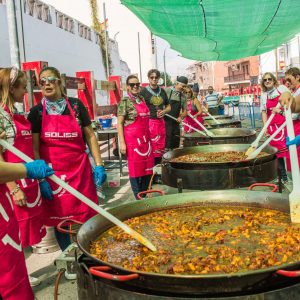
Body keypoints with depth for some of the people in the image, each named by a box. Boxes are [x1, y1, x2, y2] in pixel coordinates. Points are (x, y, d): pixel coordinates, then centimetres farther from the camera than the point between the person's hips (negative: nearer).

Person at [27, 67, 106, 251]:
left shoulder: (76, 105, 3)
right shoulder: (37, 112, 1)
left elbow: (90, 136, 6)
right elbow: (34, 148, 0)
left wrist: (99, 165, 0)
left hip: (80, 170, 1)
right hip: (53, 174, 0)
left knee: (87, 217, 6)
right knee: (59, 219, 8)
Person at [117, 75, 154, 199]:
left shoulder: (142, 99, 12)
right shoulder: (125, 101, -6)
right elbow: (119, 123, -8)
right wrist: (122, 143, -15)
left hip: (145, 139, 6)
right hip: (132, 139, -6)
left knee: (147, 168, 10)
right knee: (136, 169, 1)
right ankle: (138, 198, 13)